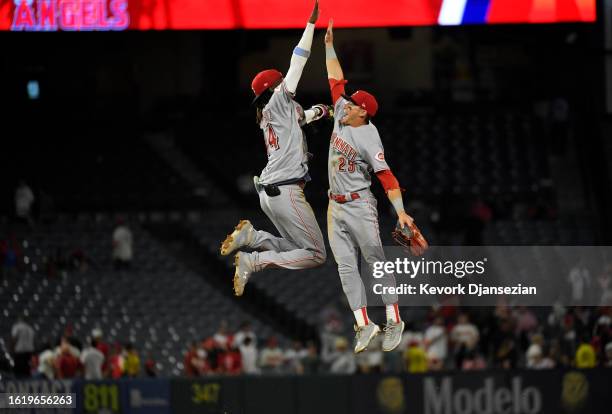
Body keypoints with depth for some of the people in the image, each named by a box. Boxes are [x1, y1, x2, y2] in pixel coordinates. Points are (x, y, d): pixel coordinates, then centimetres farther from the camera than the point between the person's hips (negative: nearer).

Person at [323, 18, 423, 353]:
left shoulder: (369, 139, -15)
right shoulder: (341, 119, 5)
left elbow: (387, 177, -21)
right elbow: (336, 80, 14)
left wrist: (400, 211, -31)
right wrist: (329, 45, 13)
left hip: (359, 206, -8)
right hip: (335, 207, 8)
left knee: (377, 262, -4)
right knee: (346, 267, 1)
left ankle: (394, 321, -2)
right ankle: (364, 325, -1)